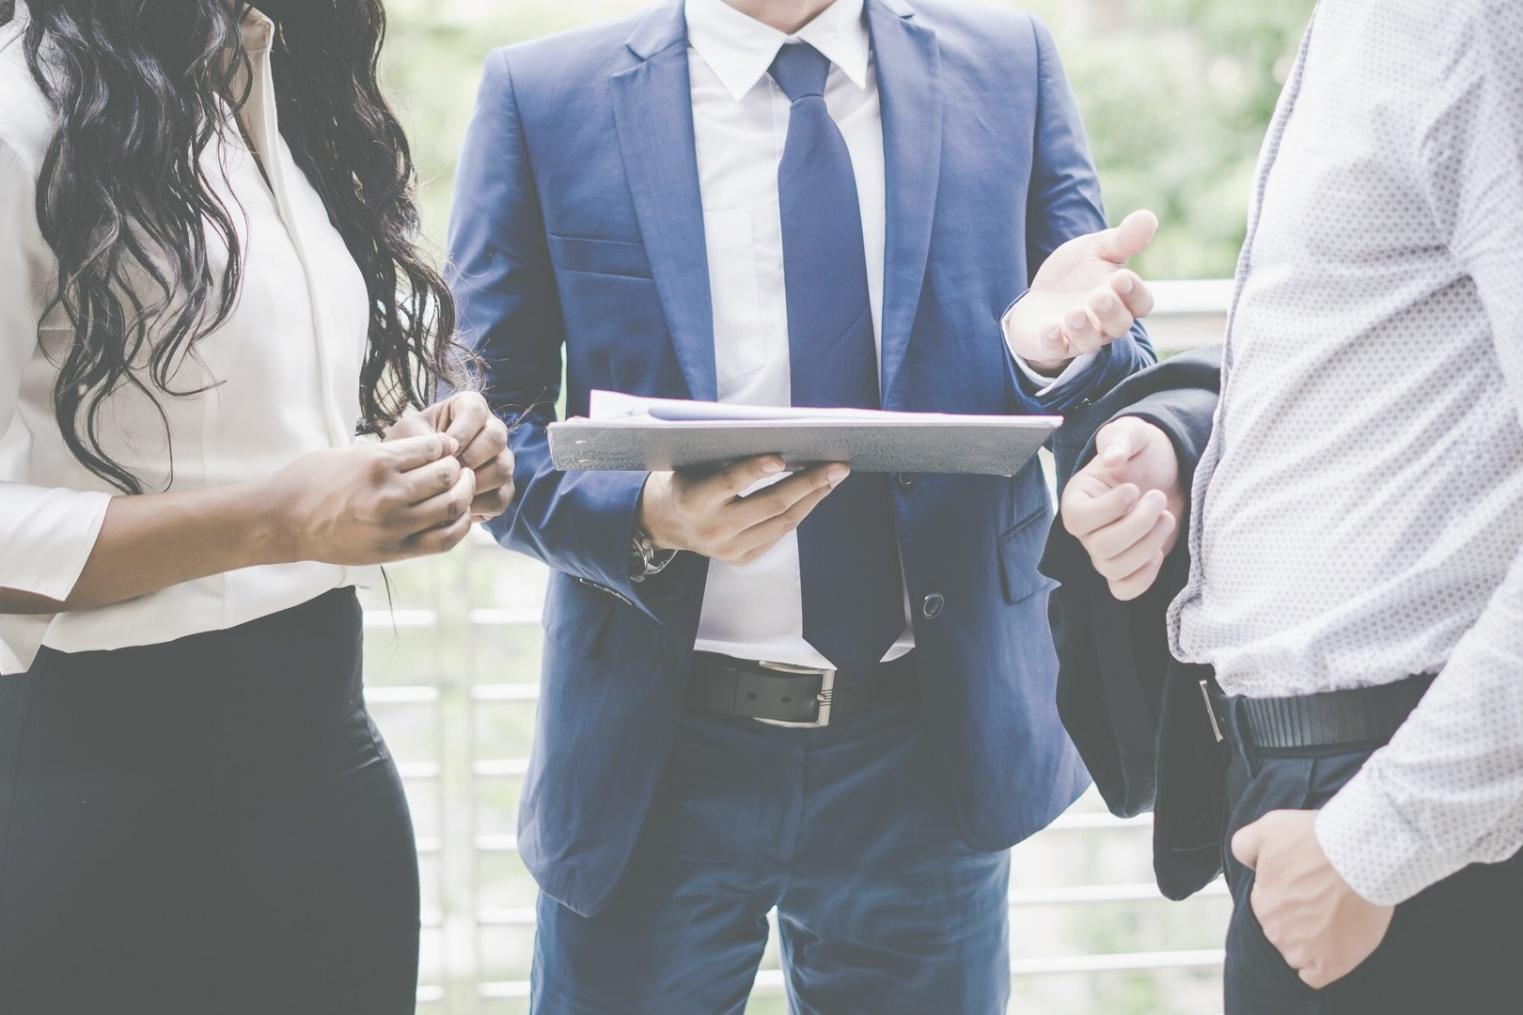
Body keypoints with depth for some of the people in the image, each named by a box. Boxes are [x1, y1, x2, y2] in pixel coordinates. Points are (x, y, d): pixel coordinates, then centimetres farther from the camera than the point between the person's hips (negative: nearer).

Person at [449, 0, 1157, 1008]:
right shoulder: (544, 96, -2)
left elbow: (1117, 396, 4)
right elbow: (487, 418, -2)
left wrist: (1055, 348, -20)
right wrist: (646, 516, -22)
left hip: (940, 733, 2)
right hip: (657, 750, -1)